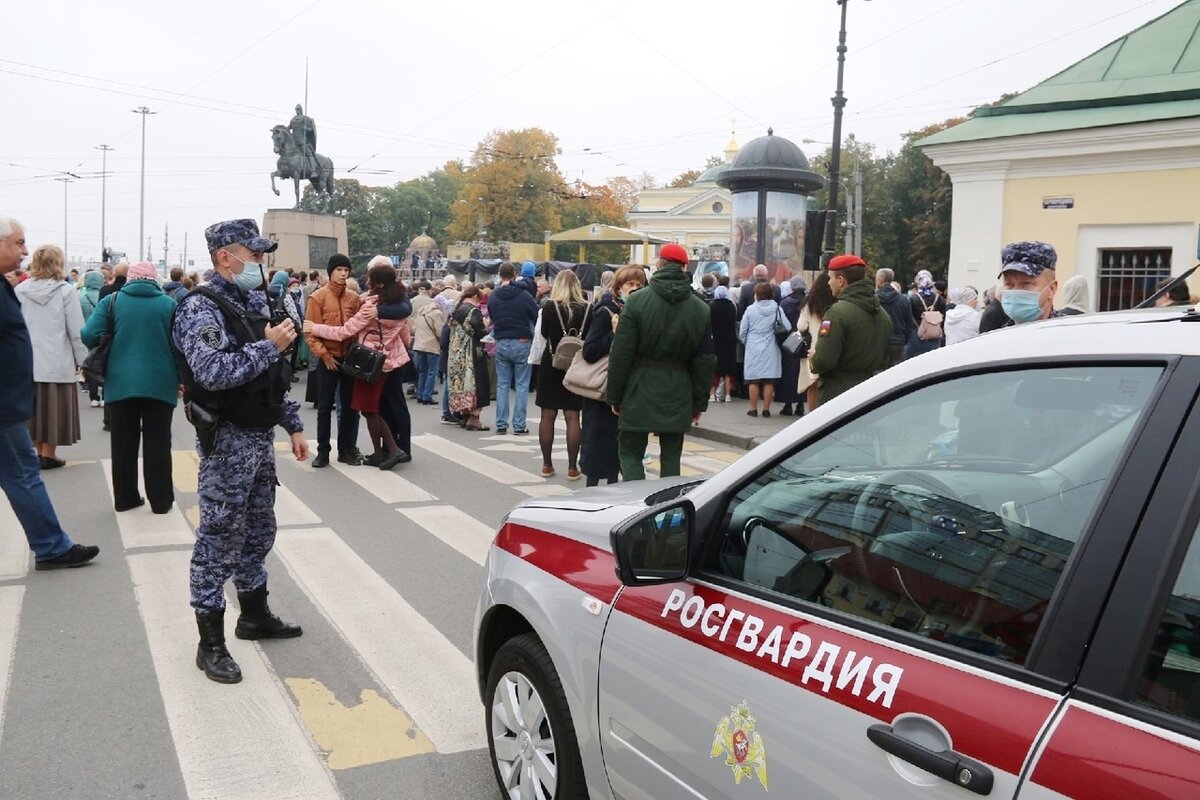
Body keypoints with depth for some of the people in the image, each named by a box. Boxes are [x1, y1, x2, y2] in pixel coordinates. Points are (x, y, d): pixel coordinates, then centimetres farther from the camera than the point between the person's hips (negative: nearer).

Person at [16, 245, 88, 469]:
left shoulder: (19, 291, 1)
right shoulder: (65, 291, -10)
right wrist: (83, 359, -1)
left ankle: (39, 450, 20)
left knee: (34, 407, 14)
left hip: (27, 361, 4)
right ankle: (48, 454, 7)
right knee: (53, 408, 4)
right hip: (58, 362, -4)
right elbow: (76, 331, -10)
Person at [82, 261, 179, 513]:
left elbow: (89, 335, -6)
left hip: (120, 383, 1)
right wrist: (180, 379, 6)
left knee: (123, 444, 12)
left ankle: (124, 498, 19)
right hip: (159, 384, -1)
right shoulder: (169, 304, 0)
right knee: (157, 444, 6)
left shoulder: (112, 301, 2)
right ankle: (161, 500, 9)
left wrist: (108, 351, 14)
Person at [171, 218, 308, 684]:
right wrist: (269, 346, -23)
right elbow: (212, 373, -29)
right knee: (219, 541, -1)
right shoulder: (202, 309, -14)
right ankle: (210, 643, 9)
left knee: (258, 532, 18)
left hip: (260, 437, 9)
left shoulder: (253, 304, 13)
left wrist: (293, 425, 17)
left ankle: (255, 615, 34)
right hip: (226, 441, -8)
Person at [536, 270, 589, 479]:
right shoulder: (586, 309, -6)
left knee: (548, 415, 9)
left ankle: (547, 465, 14)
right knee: (573, 417, 3)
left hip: (552, 364, -1)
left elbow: (544, 334, 2)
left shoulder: (549, 307, -9)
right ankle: (572, 467, 5)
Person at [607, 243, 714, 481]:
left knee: (630, 453, 7)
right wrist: (699, 404, 12)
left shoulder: (637, 301, -7)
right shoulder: (701, 309, 2)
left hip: (640, 392, -2)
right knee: (671, 457, 11)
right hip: (678, 395, 3)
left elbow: (621, 354, -8)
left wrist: (615, 396, 1)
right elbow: (705, 361, 5)